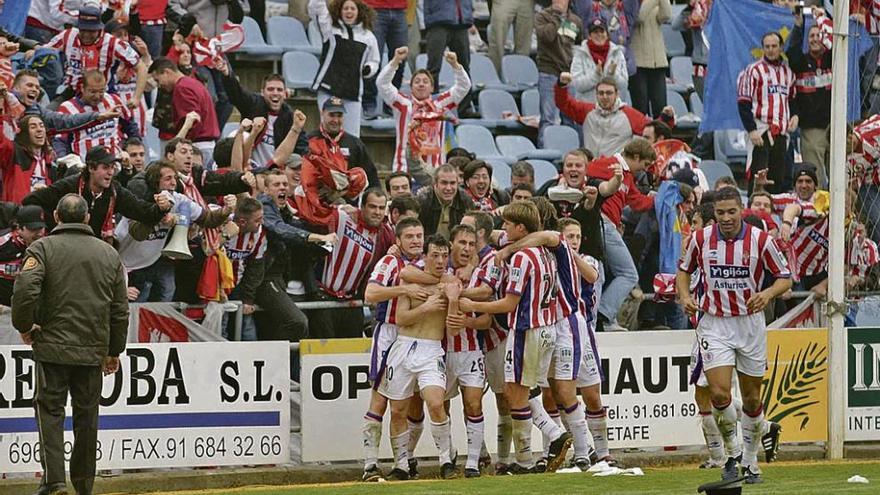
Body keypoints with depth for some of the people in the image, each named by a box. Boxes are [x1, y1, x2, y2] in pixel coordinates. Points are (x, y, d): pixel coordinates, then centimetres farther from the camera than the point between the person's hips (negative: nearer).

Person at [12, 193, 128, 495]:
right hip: (93, 350, 3)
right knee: (87, 414, 12)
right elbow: (120, 309, 11)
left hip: (52, 346, -3)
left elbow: (24, 290, -19)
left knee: (50, 411, 0)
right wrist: (114, 351, 19)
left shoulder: (43, 248, -4)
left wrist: (24, 326, -3)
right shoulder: (109, 254, 9)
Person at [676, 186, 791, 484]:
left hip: (750, 323, 0)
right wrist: (684, 296, -5)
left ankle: (750, 461, 25)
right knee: (719, 394, -16)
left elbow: (785, 277, -1)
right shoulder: (701, 239, -4)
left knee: (752, 399, 7)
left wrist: (768, 293, -22)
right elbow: (684, 269, 14)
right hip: (714, 324, 0)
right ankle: (732, 451, 8)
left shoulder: (760, 240, -8)